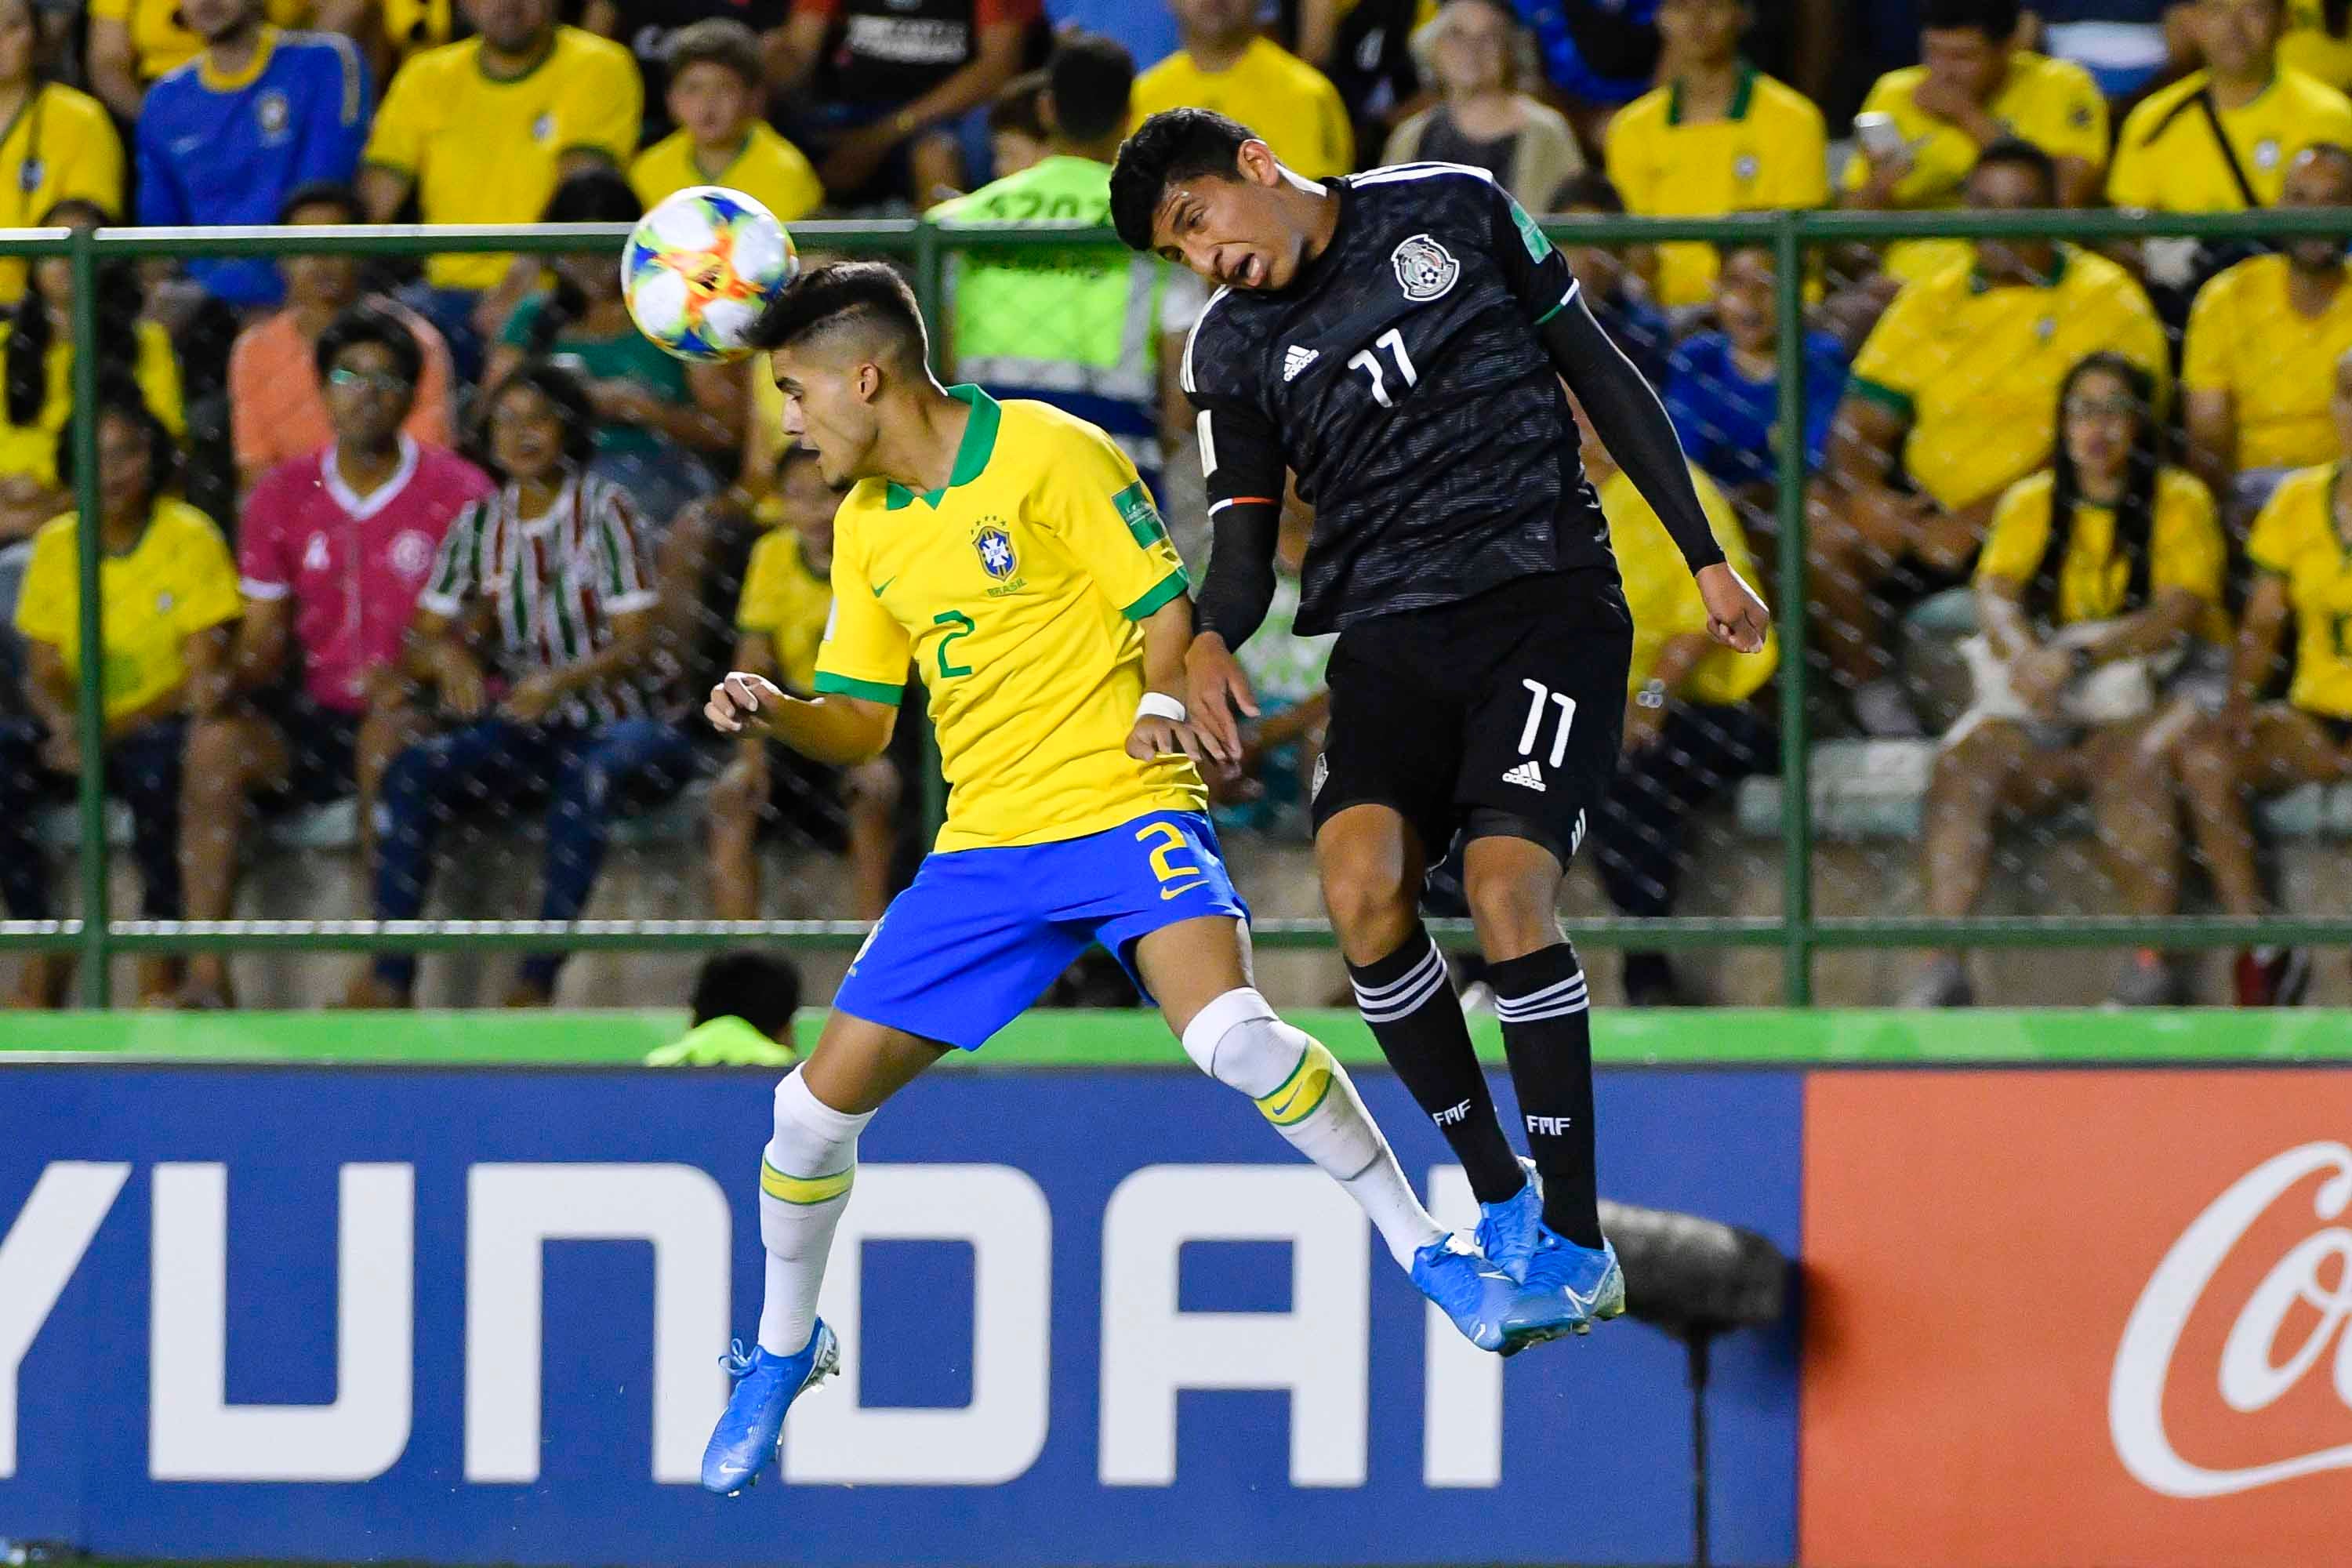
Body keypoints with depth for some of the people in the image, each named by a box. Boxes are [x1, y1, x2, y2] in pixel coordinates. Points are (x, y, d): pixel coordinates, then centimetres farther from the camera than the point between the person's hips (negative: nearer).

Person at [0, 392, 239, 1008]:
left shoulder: (190, 537, -5)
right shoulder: (56, 545, 7)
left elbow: (202, 675, -10)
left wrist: (113, 729, -23)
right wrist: (65, 725, -17)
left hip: (161, 724, -4)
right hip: (84, 730, 4)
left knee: (153, 760, -38)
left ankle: (160, 963, -28)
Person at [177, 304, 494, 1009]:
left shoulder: (458, 493, -1)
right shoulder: (282, 497, 9)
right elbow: (267, 633, 11)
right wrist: (234, 680, -12)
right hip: (319, 718, 4)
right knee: (217, 739, -25)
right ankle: (206, 973, -28)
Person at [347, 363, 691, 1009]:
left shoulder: (604, 510, -3)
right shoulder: (479, 525, 10)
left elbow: (635, 644, -9)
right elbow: (420, 644, 8)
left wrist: (564, 681, -28)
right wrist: (447, 655, -17)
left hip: (606, 720, -4)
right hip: (519, 731, 4)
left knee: (592, 775, -39)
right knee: (411, 771, -23)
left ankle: (537, 979, -38)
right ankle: (390, 975, -28)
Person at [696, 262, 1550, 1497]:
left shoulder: (1051, 457, -8)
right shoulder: (866, 523, 12)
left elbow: (1168, 607, -6)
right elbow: (861, 724, 16)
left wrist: (1160, 705, -25)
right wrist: (776, 714, -4)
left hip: (1123, 806, -6)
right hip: (985, 844, 6)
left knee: (1232, 1034, -31)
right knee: (816, 1105, 1)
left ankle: (1430, 1257, -17)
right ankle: (781, 1353, 25)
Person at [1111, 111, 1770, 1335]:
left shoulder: (1455, 212, 3)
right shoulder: (1231, 350, 9)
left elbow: (1600, 374, 9)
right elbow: (1245, 534, 7)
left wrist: (1705, 557, 8)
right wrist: (1210, 638, -17)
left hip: (1547, 601, -3)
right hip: (1390, 631, 3)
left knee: (1506, 889, -21)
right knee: (1361, 886, -22)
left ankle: (1576, 1240, -11)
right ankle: (1499, 1199, -5)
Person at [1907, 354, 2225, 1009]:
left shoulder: (2180, 501, 5)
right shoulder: (2030, 504, 15)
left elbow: (2181, 611, -10)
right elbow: (1995, 593, 0)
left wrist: (2081, 658, -24)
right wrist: (2026, 657, -24)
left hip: (2150, 693, -3)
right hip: (2041, 706, 3)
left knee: (2135, 758, -38)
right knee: (1964, 756, -28)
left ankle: (2152, 962, -35)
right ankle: (1944, 966, -36)